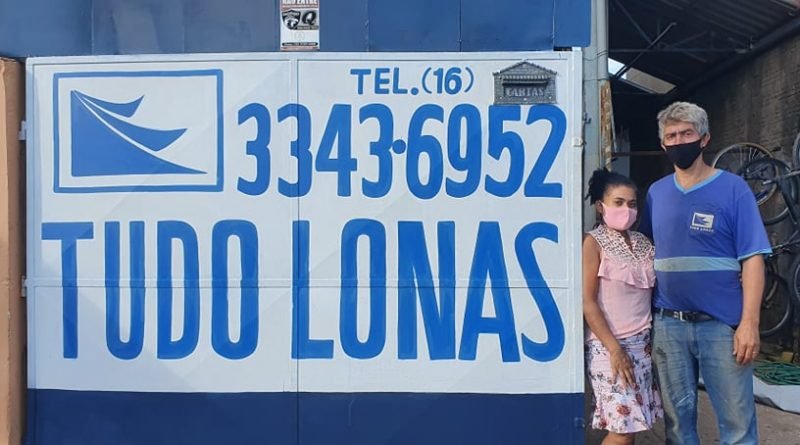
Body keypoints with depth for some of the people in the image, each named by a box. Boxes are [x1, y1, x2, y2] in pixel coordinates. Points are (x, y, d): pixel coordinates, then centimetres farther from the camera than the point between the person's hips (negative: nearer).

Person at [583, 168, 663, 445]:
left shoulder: (644, 243, 10)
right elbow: (588, 303, -12)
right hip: (609, 345, -6)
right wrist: (614, 348, -15)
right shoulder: (594, 242, -7)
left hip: (643, 343, 6)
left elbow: (654, 291, 15)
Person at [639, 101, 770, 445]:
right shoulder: (656, 192, 8)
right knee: (678, 415, 14)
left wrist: (749, 322, -14)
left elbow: (751, 258, -6)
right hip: (667, 324, 3)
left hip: (722, 324, -3)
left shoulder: (732, 188, -3)